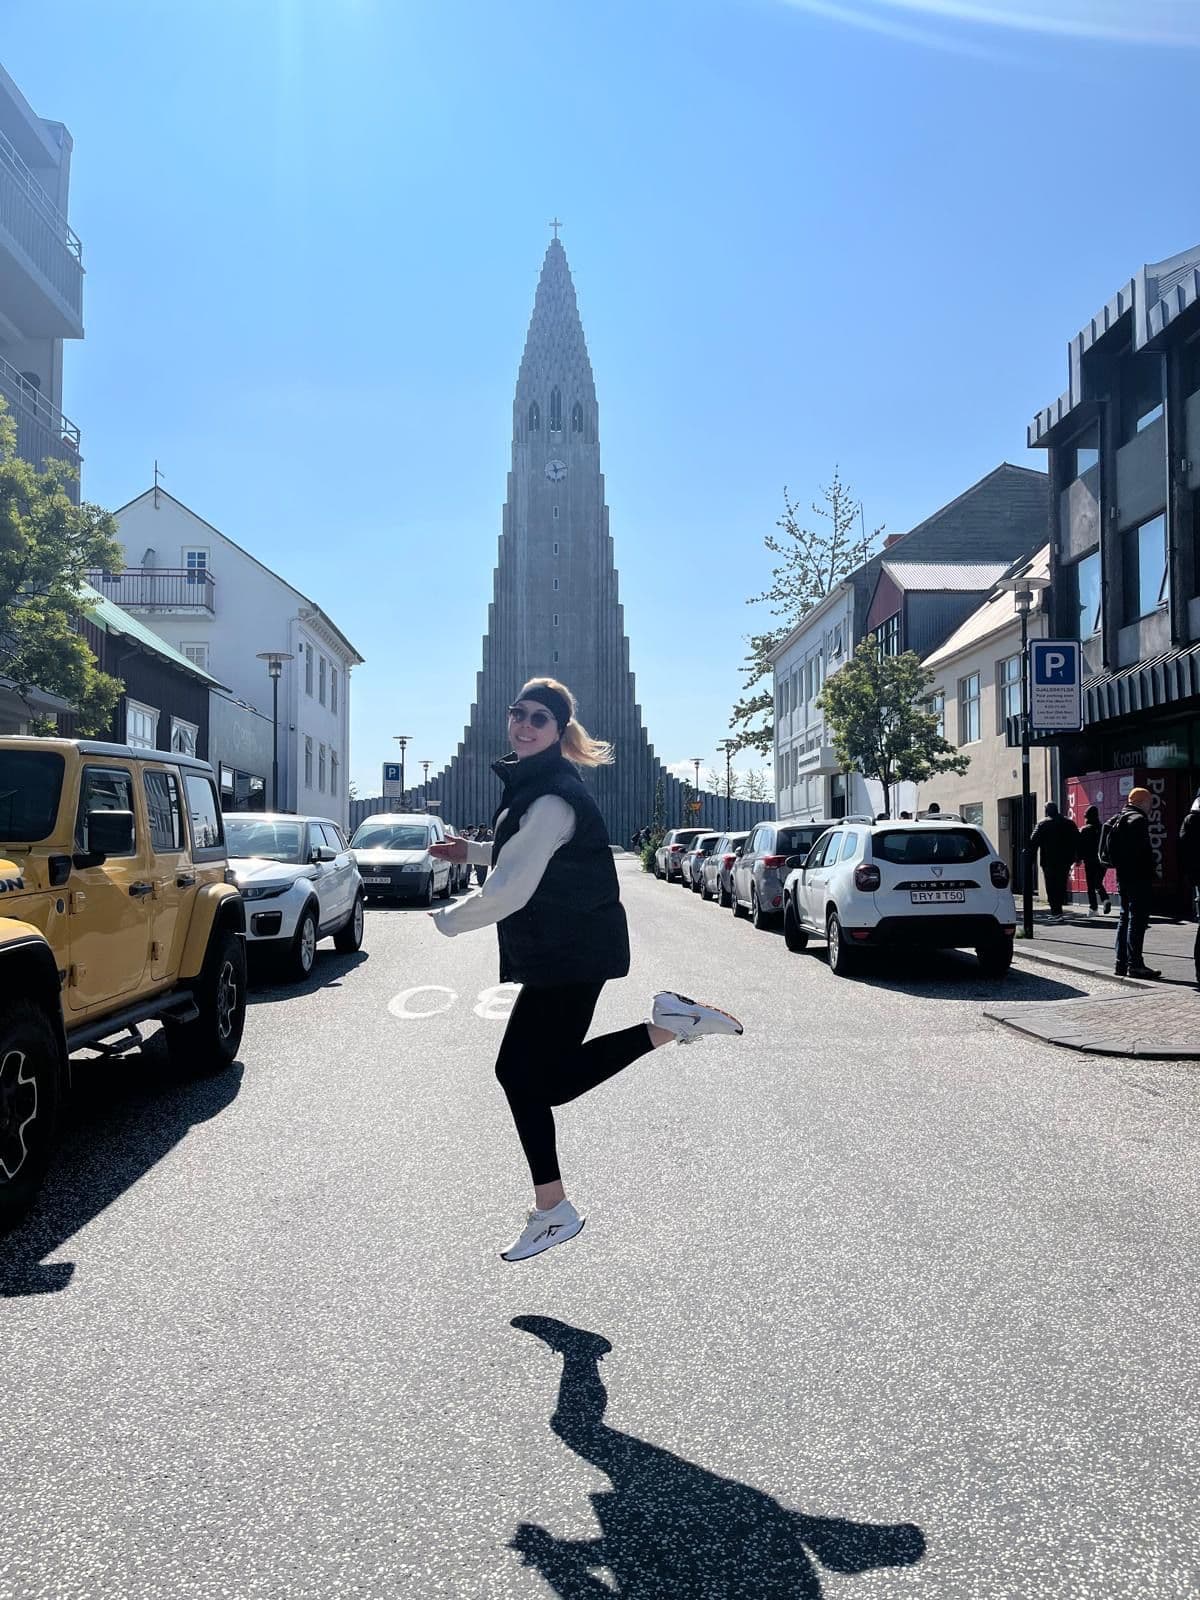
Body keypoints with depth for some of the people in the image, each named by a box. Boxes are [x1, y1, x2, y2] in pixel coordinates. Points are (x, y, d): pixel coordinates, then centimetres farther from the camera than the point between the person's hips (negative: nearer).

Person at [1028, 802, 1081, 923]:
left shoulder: (1043, 824, -4)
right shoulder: (1068, 822, 10)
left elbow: (1033, 842, -9)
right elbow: (1077, 840, 11)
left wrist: (1032, 858, -4)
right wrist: (1077, 857, 13)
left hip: (1049, 861, -5)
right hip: (1065, 860, 5)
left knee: (1052, 887, -3)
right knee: (1061, 886, 13)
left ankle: (1056, 913, -10)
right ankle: (1057, 911, 19)